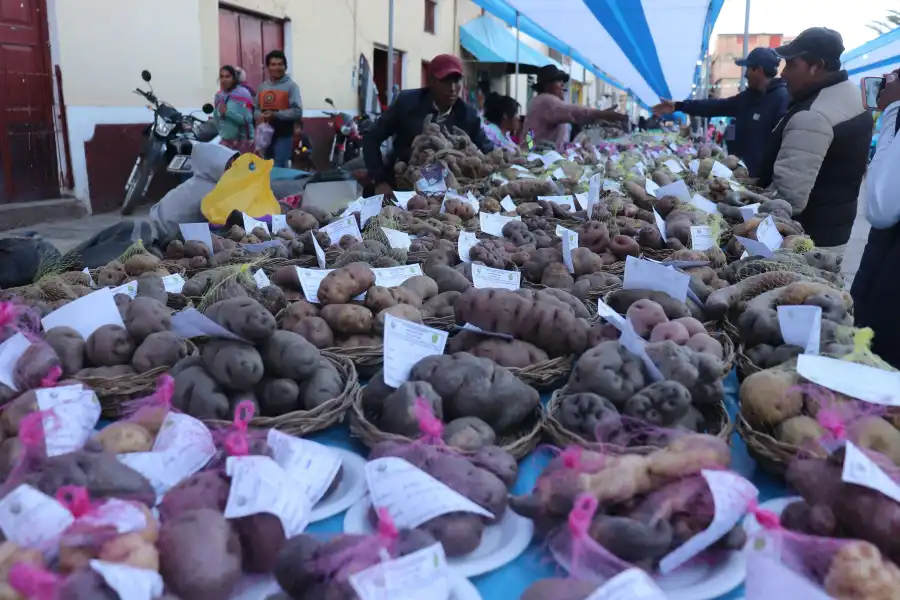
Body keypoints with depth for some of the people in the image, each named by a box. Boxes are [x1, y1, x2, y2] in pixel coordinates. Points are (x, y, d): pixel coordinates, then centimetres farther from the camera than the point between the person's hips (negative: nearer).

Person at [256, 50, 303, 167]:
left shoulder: (291, 86, -7)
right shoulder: (263, 86, 12)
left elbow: (297, 112, -15)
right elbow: (256, 109, 16)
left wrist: (276, 114, -23)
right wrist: (260, 116, -8)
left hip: (283, 135, -6)